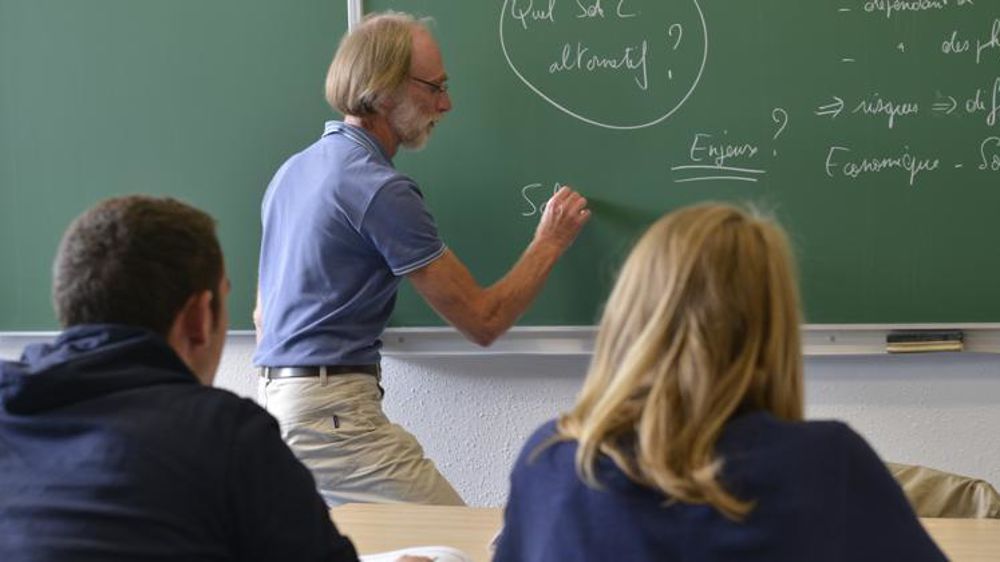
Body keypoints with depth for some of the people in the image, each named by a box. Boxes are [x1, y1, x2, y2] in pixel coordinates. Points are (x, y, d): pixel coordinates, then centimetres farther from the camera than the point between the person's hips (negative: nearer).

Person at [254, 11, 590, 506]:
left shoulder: (294, 169, 14)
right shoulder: (381, 190, -15)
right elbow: (483, 321, -10)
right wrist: (549, 243, 3)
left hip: (275, 399, 10)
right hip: (332, 411, -10)